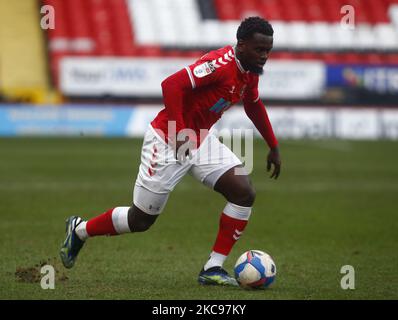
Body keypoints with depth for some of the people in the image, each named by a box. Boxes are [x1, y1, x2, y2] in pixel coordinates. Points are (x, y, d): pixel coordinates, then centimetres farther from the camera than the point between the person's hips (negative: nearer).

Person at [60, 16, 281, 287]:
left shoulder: (250, 72, 2)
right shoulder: (221, 64, -27)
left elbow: (254, 106, 23)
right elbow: (172, 85, -35)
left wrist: (274, 147, 24)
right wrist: (180, 134, -36)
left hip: (201, 140, 8)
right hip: (169, 142, -8)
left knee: (244, 193, -11)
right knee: (141, 220, 3)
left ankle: (213, 269, -5)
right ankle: (80, 231, 30)